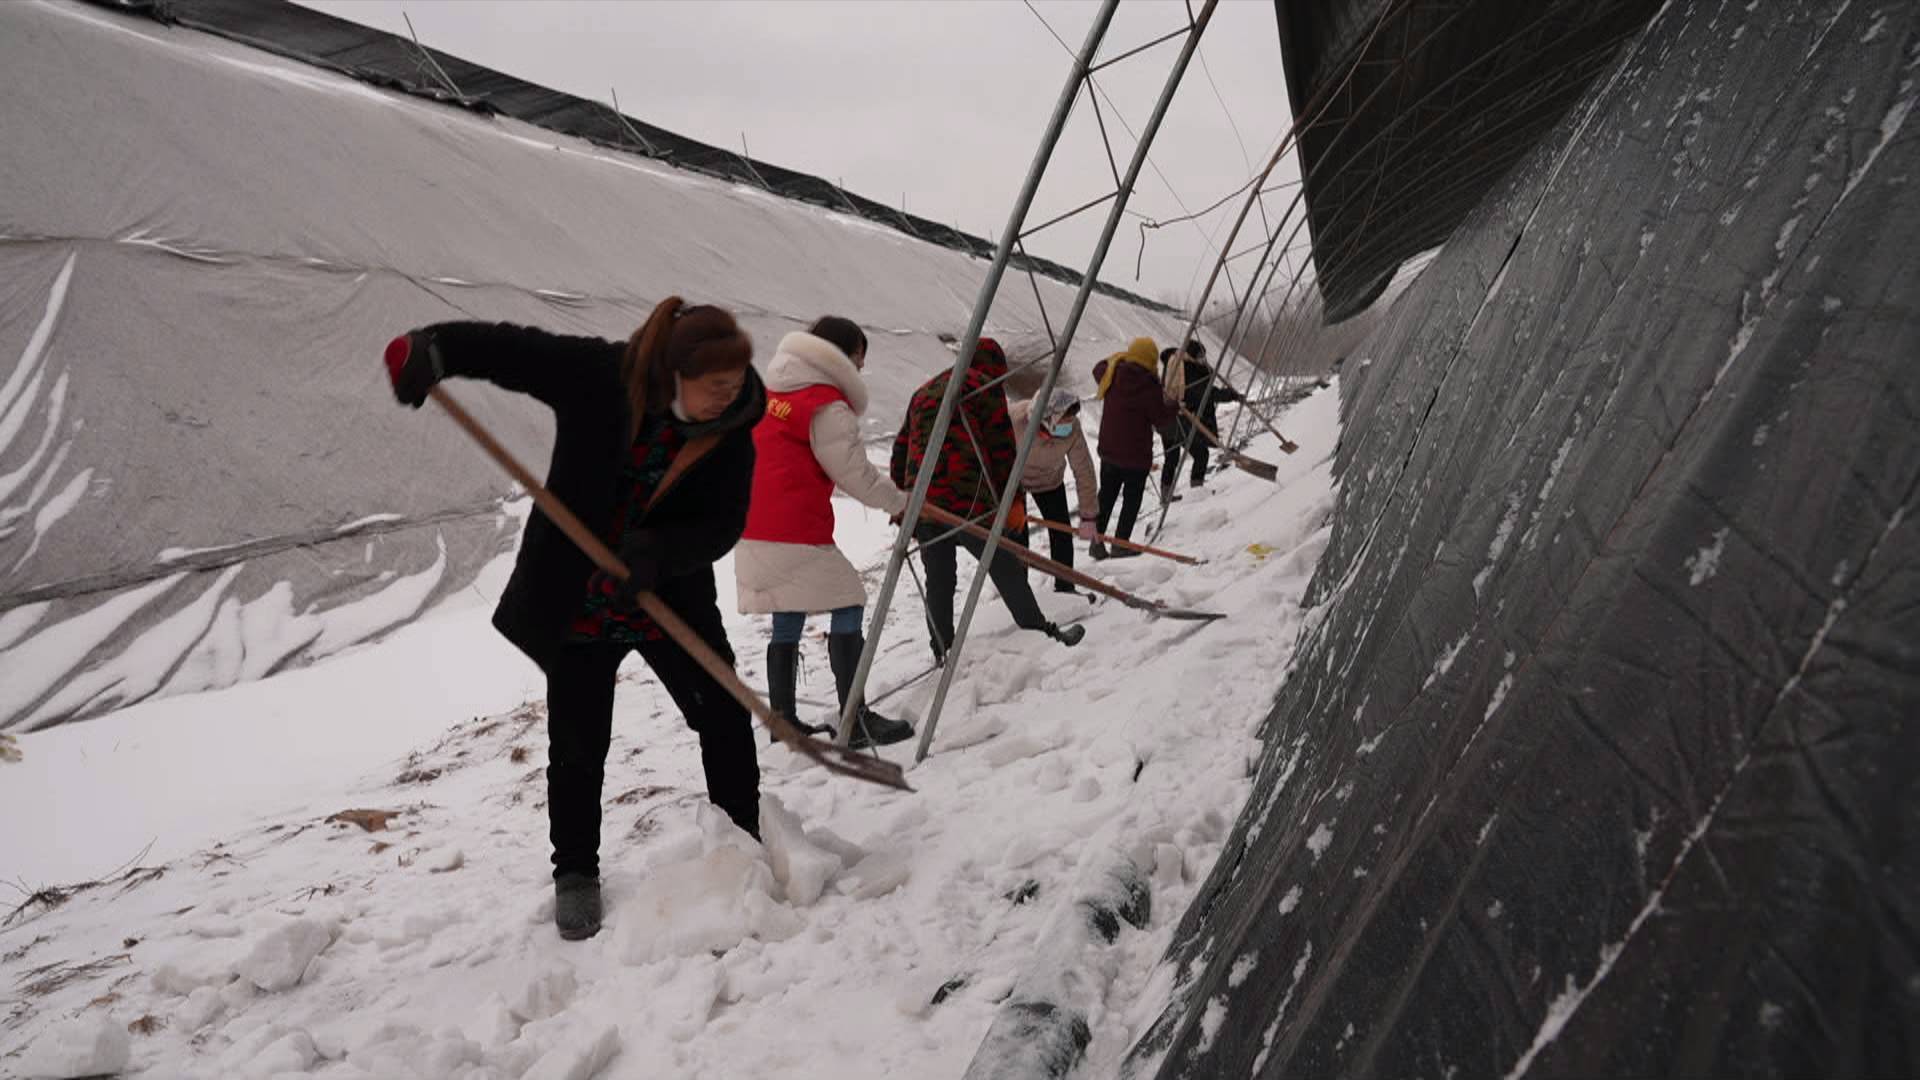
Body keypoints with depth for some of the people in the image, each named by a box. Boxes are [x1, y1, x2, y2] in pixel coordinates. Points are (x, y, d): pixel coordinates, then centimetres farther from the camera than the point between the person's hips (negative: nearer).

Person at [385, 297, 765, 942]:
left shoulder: (731, 431, -12)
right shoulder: (599, 376, -18)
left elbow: (723, 525, -13)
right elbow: (509, 348, -16)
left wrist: (658, 550, -31)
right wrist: (431, 350, -34)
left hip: (672, 597, 2)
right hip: (577, 601, -2)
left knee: (725, 717, 5)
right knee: (578, 745, 6)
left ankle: (746, 841, 26)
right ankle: (575, 873, 26)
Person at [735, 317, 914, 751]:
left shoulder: (770, 392, 15)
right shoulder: (827, 407, -11)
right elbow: (855, 472, -9)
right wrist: (899, 502, 3)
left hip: (752, 530, 9)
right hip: (796, 535, -9)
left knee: (787, 619, 15)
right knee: (847, 605, -2)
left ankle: (783, 719, 19)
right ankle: (856, 721, -5)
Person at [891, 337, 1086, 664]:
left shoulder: (924, 392, 25)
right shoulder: (986, 387, 3)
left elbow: (901, 449, 24)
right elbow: (1002, 448, -2)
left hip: (920, 500, 6)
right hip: (966, 501, -6)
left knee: (938, 577, 13)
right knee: (1005, 568, 4)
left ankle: (942, 651, 18)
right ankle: (1042, 634, 11)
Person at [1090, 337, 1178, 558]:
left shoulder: (1112, 374, -5)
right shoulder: (1150, 386, -20)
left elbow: (1099, 369, 21)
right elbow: (1161, 420, -14)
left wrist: (1117, 359, 29)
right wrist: (1172, 403, -5)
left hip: (1108, 450, 5)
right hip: (1136, 455, -5)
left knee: (1106, 494, 17)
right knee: (1132, 499, 8)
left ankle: (1097, 541, 18)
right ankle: (1121, 544, 8)